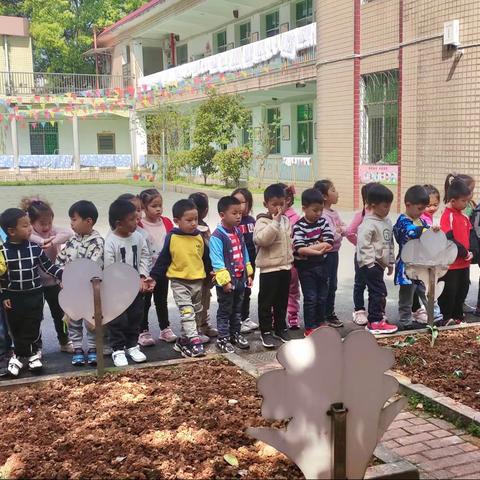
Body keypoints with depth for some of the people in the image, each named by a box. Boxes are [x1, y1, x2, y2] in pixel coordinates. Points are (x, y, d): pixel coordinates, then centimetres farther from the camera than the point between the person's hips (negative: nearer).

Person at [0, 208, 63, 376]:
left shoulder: (35, 248, -6)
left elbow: (48, 266, 2)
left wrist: (64, 274, -10)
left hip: (34, 295, 1)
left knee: (32, 327, 5)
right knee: (16, 328, 9)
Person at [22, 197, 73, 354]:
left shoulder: (54, 231, -7)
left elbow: (69, 233, -25)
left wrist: (53, 241, -39)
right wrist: (41, 241, -43)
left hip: (53, 281, 2)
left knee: (59, 313, 16)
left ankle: (64, 342, 33)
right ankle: (36, 346, 25)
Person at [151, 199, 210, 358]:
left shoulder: (199, 237, 0)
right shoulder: (172, 238, -10)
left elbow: (206, 258, 12)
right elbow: (163, 260, -3)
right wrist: (154, 277, -2)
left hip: (198, 281, 5)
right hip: (179, 282, -5)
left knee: (196, 313, 12)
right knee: (187, 312, -13)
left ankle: (183, 340, 25)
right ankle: (194, 341, -15)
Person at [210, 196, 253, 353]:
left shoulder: (238, 232, 7)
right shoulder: (217, 236, -18)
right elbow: (217, 262, -20)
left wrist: (248, 274, 14)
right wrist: (225, 280, -22)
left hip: (240, 279, 7)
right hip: (226, 281, -7)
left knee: (237, 310, 19)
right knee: (225, 311, 4)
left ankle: (235, 334, 32)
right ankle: (223, 339, 13)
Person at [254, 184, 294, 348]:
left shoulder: (286, 220, 9)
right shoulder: (262, 221, -11)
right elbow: (262, 239, -30)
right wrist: (275, 221, -30)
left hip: (285, 267, 7)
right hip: (269, 268, -6)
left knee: (282, 301, 15)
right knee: (266, 302, 3)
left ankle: (280, 328, 27)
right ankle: (266, 331, 11)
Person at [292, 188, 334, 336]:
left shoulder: (323, 222, 0)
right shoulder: (299, 226, -13)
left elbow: (328, 244, -11)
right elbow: (299, 249, -22)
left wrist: (308, 249, -17)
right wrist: (318, 250, -26)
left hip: (321, 265, 5)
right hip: (306, 267, -5)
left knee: (322, 296, 14)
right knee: (310, 298, 0)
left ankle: (320, 323, 30)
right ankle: (310, 328, 10)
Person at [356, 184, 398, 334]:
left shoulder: (387, 221, 11)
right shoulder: (368, 224, -18)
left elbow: (390, 243, 20)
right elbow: (363, 244, -22)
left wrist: (390, 261, 22)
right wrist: (370, 263, -22)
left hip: (380, 263, 9)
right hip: (371, 264, -9)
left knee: (375, 293, 15)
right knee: (379, 292, -10)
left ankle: (374, 320, 24)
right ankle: (376, 322, -3)